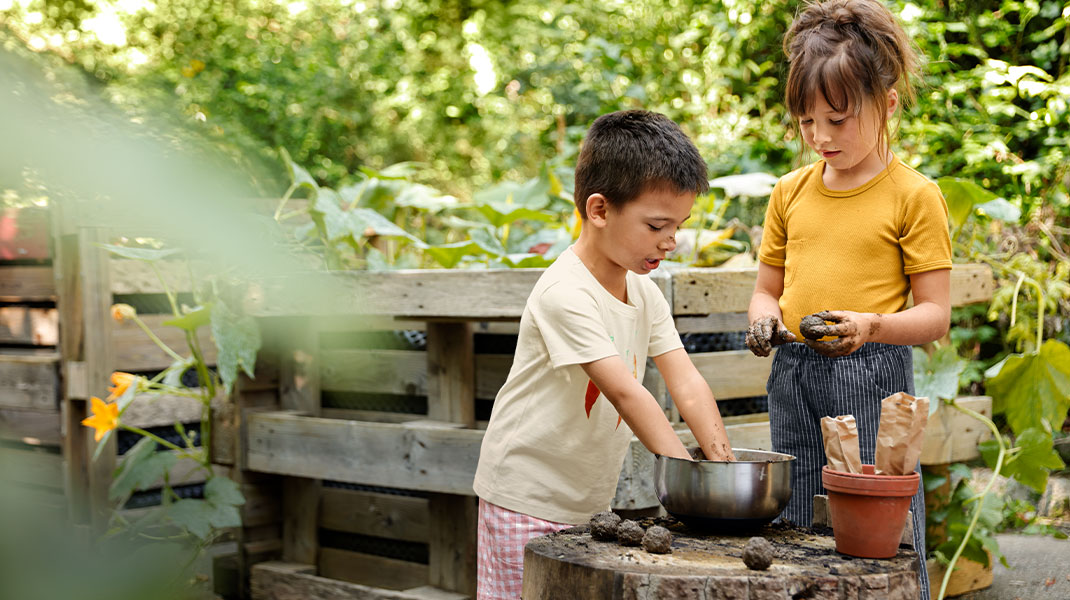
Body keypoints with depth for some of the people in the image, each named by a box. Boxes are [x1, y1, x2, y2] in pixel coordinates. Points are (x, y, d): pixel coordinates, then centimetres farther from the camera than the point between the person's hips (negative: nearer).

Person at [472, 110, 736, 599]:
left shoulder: (644, 293, 4)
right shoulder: (565, 294, -23)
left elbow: (686, 383, -4)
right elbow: (626, 392, -29)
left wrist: (722, 460, -17)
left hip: (589, 499, 7)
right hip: (527, 498, -7)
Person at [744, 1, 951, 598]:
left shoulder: (914, 195, -4)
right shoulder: (791, 190, 11)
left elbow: (935, 314, -5)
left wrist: (870, 325, -23)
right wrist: (764, 317, -4)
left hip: (873, 376, -5)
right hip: (793, 377, 5)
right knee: (797, 536, 10)